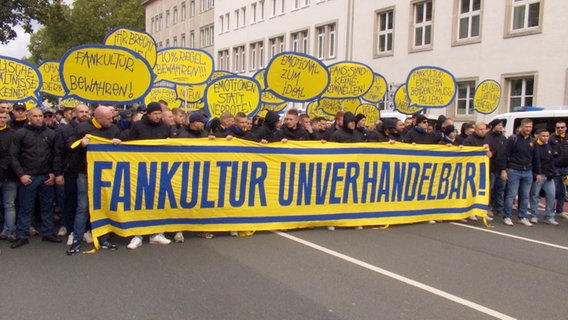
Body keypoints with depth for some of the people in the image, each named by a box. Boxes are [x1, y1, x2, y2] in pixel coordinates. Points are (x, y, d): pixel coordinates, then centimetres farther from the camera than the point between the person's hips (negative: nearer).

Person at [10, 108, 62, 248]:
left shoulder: (51, 134, 5)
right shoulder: (20, 134, 0)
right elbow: (13, 156, -1)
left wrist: (53, 173, -1)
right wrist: (21, 174, -8)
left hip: (47, 177, 2)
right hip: (28, 177, -2)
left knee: (47, 206, 9)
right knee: (25, 208, 6)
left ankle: (47, 233, 20)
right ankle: (22, 236, 15)